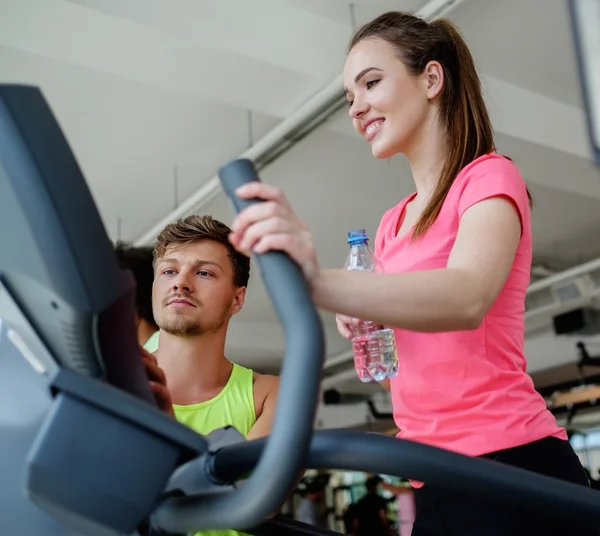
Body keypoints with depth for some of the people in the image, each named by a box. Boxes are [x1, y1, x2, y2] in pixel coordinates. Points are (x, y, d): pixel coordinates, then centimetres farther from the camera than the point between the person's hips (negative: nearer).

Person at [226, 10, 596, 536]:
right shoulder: (392, 224, 13)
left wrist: (319, 281, -43)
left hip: (512, 466, -6)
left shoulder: (490, 176, -6)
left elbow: (467, 298, -27)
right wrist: (363, 324, -2)